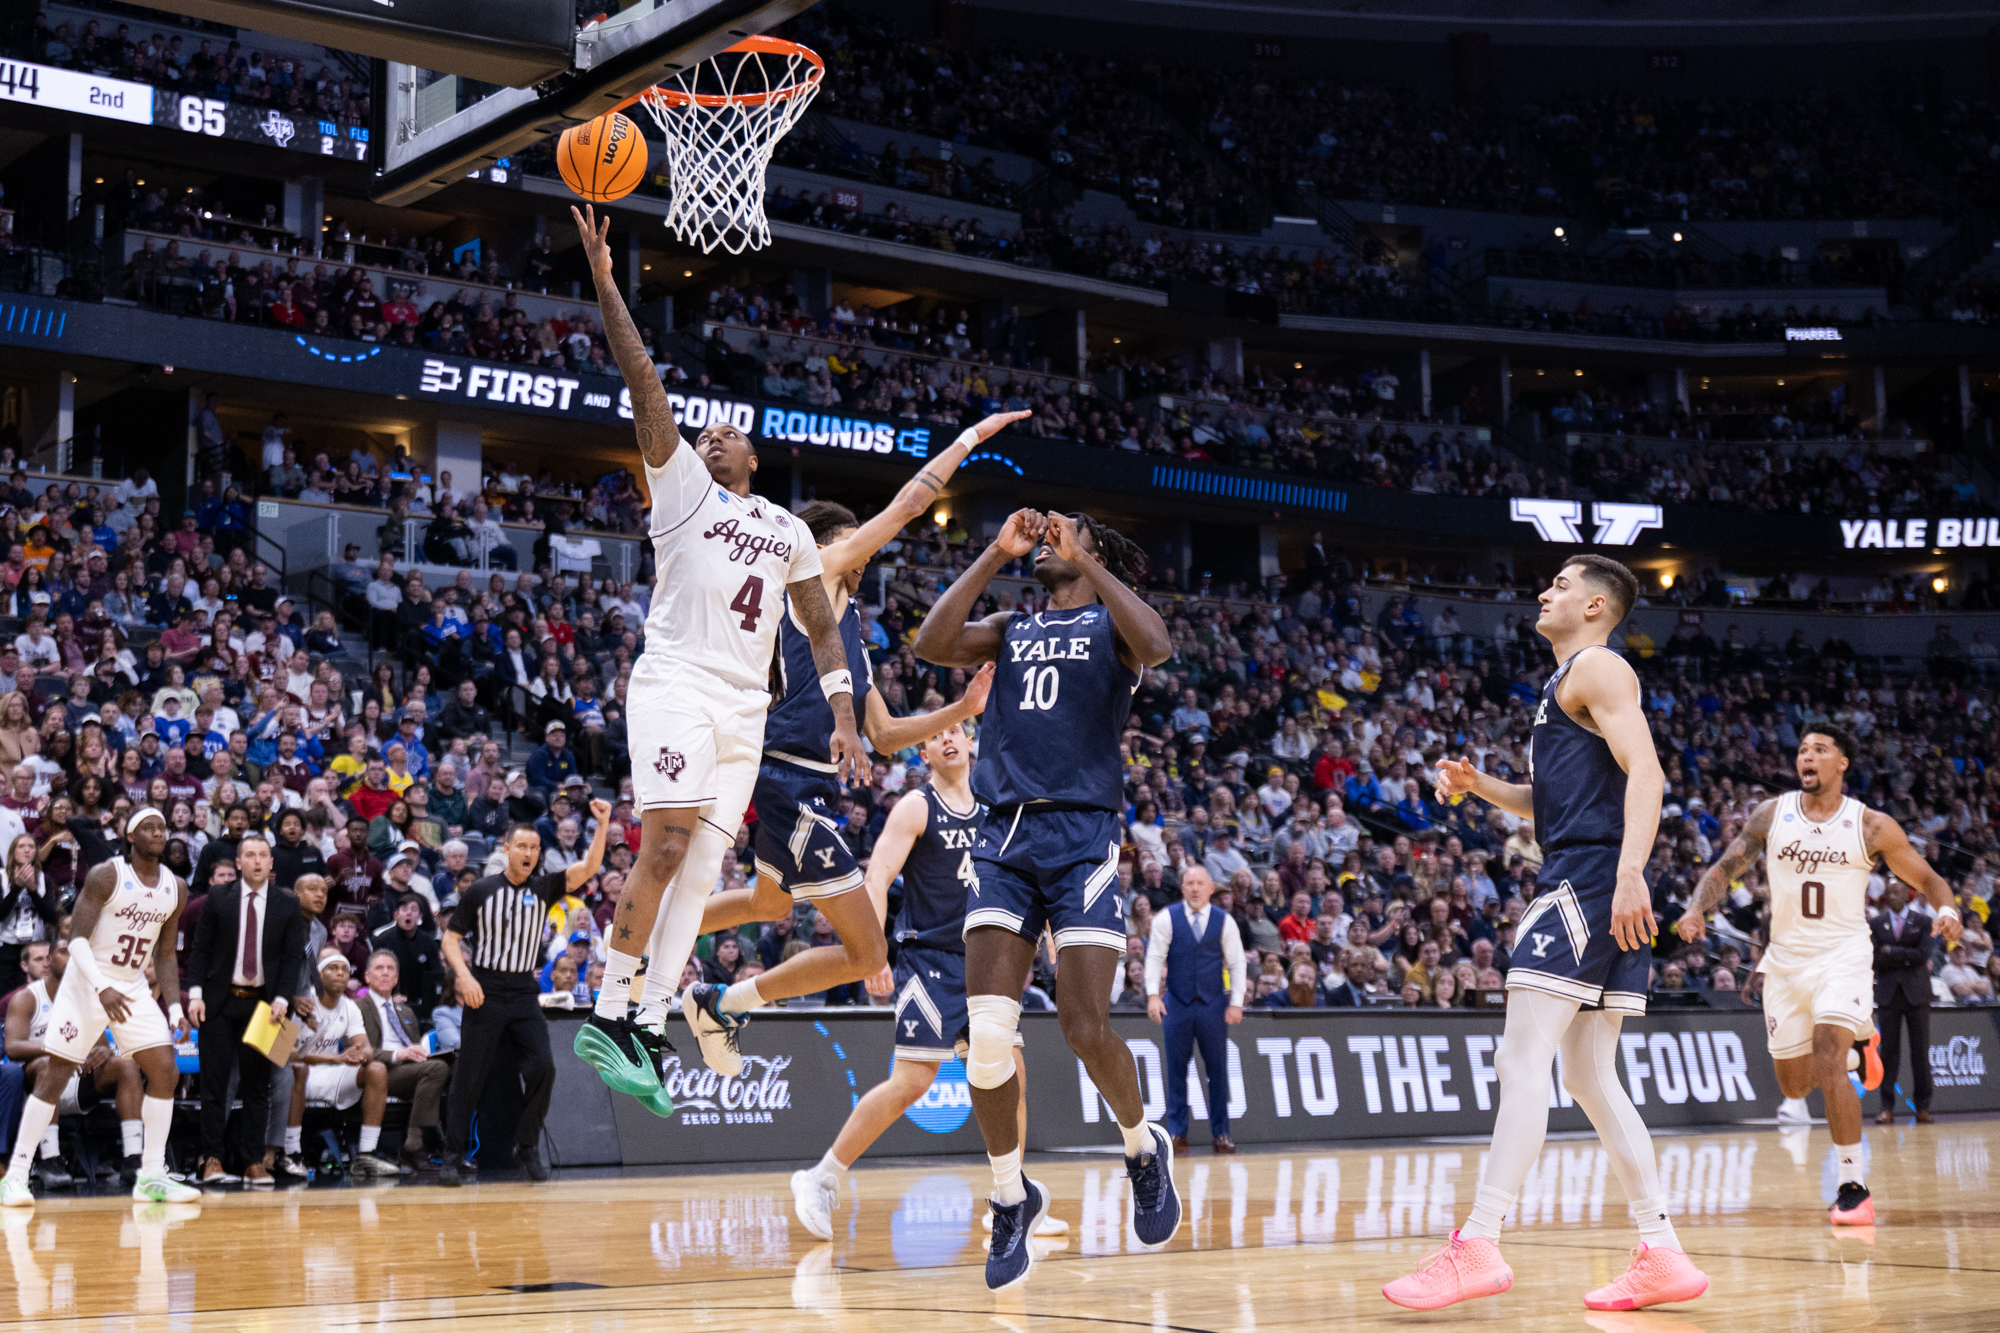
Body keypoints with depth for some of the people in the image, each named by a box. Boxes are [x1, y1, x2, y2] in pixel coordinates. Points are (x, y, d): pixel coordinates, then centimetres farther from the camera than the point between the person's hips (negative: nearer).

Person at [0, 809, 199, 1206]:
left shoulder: (175, 888, 4)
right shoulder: (105, 876, -14)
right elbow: (77, 938, -17)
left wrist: (174, 1006, 3)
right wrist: (102, 988, -30)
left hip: (134, 987, 5)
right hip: (86, 983, -5)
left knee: (165, 1073, -5)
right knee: (54, 1076, -4)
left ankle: (151, 1177, 1)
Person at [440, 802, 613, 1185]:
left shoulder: (543, 889, 4)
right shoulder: (480, 891, 0)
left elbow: (588, 867, -10)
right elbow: (451, 938, 3)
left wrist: (602, 826, -23)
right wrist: (464, 975, -13)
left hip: (524, 993, 2)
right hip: (484, 992, -2)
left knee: (542, 1067, -12)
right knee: (469, 1077, -3)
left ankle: (527, 1147, 3)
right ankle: (452, 1156, 5)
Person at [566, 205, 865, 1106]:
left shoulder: (788, 531, 21)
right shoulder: (679, 483, 9)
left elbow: (823, 630, 19)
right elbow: (642, 379, -1)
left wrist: (844, 717, 7)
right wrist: (604, 279, -9)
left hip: (745, 710, 5)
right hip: (676, 685, -5)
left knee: (697, 872, 0)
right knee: (664, 851, -17)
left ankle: (647, 1030, 0)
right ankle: (608, 1017, -11)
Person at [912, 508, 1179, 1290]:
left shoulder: (1110, 623, 9)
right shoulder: (1010, 631, 20)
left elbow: (1155, 645, -16)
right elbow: (931, 645, 0)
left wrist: (1084, 559, -11)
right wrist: (995, 555, 1)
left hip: (1082, 834, -3)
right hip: (1005, 835, 3)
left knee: (1087, 1030, -11)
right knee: (986, 1034, -8)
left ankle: (1145, 1147, 19)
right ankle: (1012, 1198, 10)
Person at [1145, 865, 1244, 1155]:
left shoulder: (1224, 922, 3)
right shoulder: (1167, 919, 1)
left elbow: (1236, 963, 6)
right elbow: (1155, 957, -1)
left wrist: (1236, 1002, -1)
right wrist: (1153, 995, -11)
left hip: (1213, 1004, 1)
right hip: (1177, 1003, -1)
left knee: (1218, 1070, 3)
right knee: (1176, 1069, 0)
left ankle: (1220, 1133, 11)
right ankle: (1177, 1133, 5)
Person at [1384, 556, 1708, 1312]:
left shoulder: (1596, 668, -4)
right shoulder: (1566, 684, 26)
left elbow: (1645, 771, -18)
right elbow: (1551, 801, 33)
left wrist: (1630, 872, -29)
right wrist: (1478, 785, 16)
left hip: (1590, 881, -10)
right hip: (1580, 888, 10)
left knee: (1523, 1059, -14)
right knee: (1590, 1078, 9)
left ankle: (1477, 1247, -17)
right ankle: (1662, 1257, 9)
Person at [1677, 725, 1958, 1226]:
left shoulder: (1872, 826, -5)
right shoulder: (1772, 815, 0)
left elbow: (1928, 879, 2)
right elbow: (1726, 868, 3)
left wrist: (1947, 910, -21)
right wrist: (1696, 907, -17)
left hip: (1842, 954, -4)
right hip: (1786, 957, 4)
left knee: (1827, 1058, -25)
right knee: (1793, 1083, 11)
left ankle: (1854, 1187, -18)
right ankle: (1856, 1042, 46)